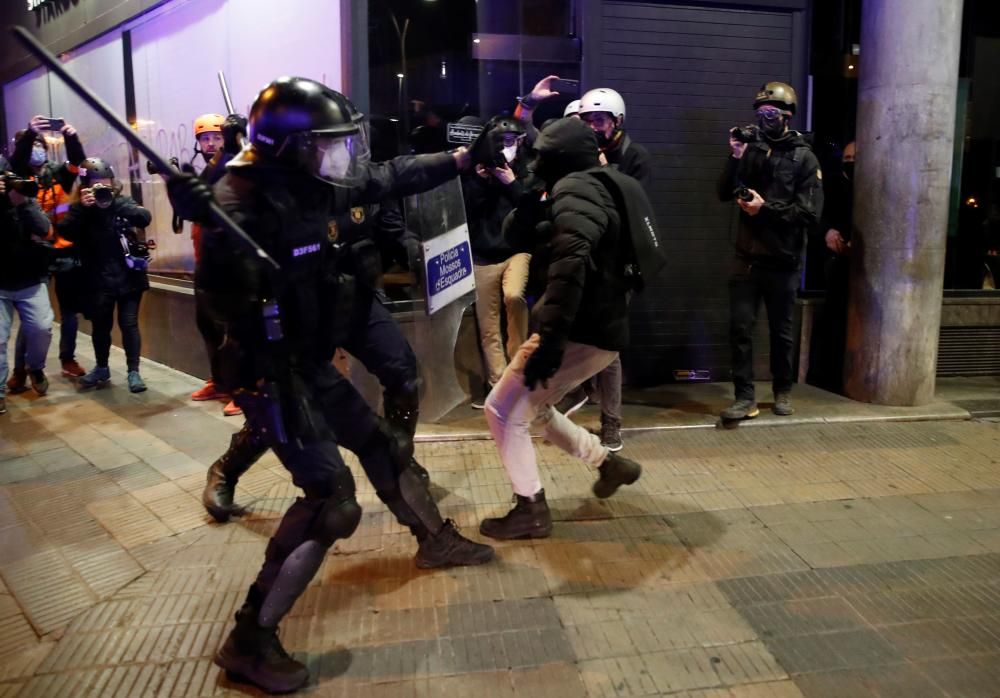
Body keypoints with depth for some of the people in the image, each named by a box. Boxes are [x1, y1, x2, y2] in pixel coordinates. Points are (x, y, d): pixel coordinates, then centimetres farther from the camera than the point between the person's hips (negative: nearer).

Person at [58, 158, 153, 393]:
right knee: (100, 325, 13)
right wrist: (81, 208, -22)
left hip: (128, 275, -1)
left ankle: (133, 372, 7)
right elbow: (65, 233, -13)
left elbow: (145, 218, -16)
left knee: (129, 323, -1)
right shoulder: (80, 208, 1)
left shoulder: (122, 201, 1)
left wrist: (116, 203, -25)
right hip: (99, 279, 1)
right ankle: (101, 368, 31)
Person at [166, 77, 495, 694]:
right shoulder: (242, 202, -23)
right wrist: (212, 227, -49)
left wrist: (461, 158, 14)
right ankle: (250, 641, 0)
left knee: (384, 446, 20)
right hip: (271, 376, -8)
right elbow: (223, 300, -33)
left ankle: (436, 540, 45)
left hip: (313, 367, 9)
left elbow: (387, 180, 12)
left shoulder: (311, 190, 0)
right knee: (332, 501, -14)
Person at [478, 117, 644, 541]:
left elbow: (571, 262, -31)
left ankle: (531, 510, 8)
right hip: (599, 329, 10)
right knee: (531, 407, 25)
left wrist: (549, 339, -36)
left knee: (502, 411, -2)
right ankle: (610, 463, 33)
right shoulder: (588, 189, 20)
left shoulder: (574, 189, -13)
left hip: (582, 332, -10)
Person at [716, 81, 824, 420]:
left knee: (781, 331, 10)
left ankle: (782, 392, 27)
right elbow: (725, 194, -1)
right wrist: (736, 158, -14)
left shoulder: (804, 158, -2)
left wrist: (765, 209, -17)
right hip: (746, 258, 2)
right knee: (740, 328, -4)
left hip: (782, 262, -2)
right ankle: (745, 397, 3)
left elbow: (810, 214, -11)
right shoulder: (751, 149, 8)